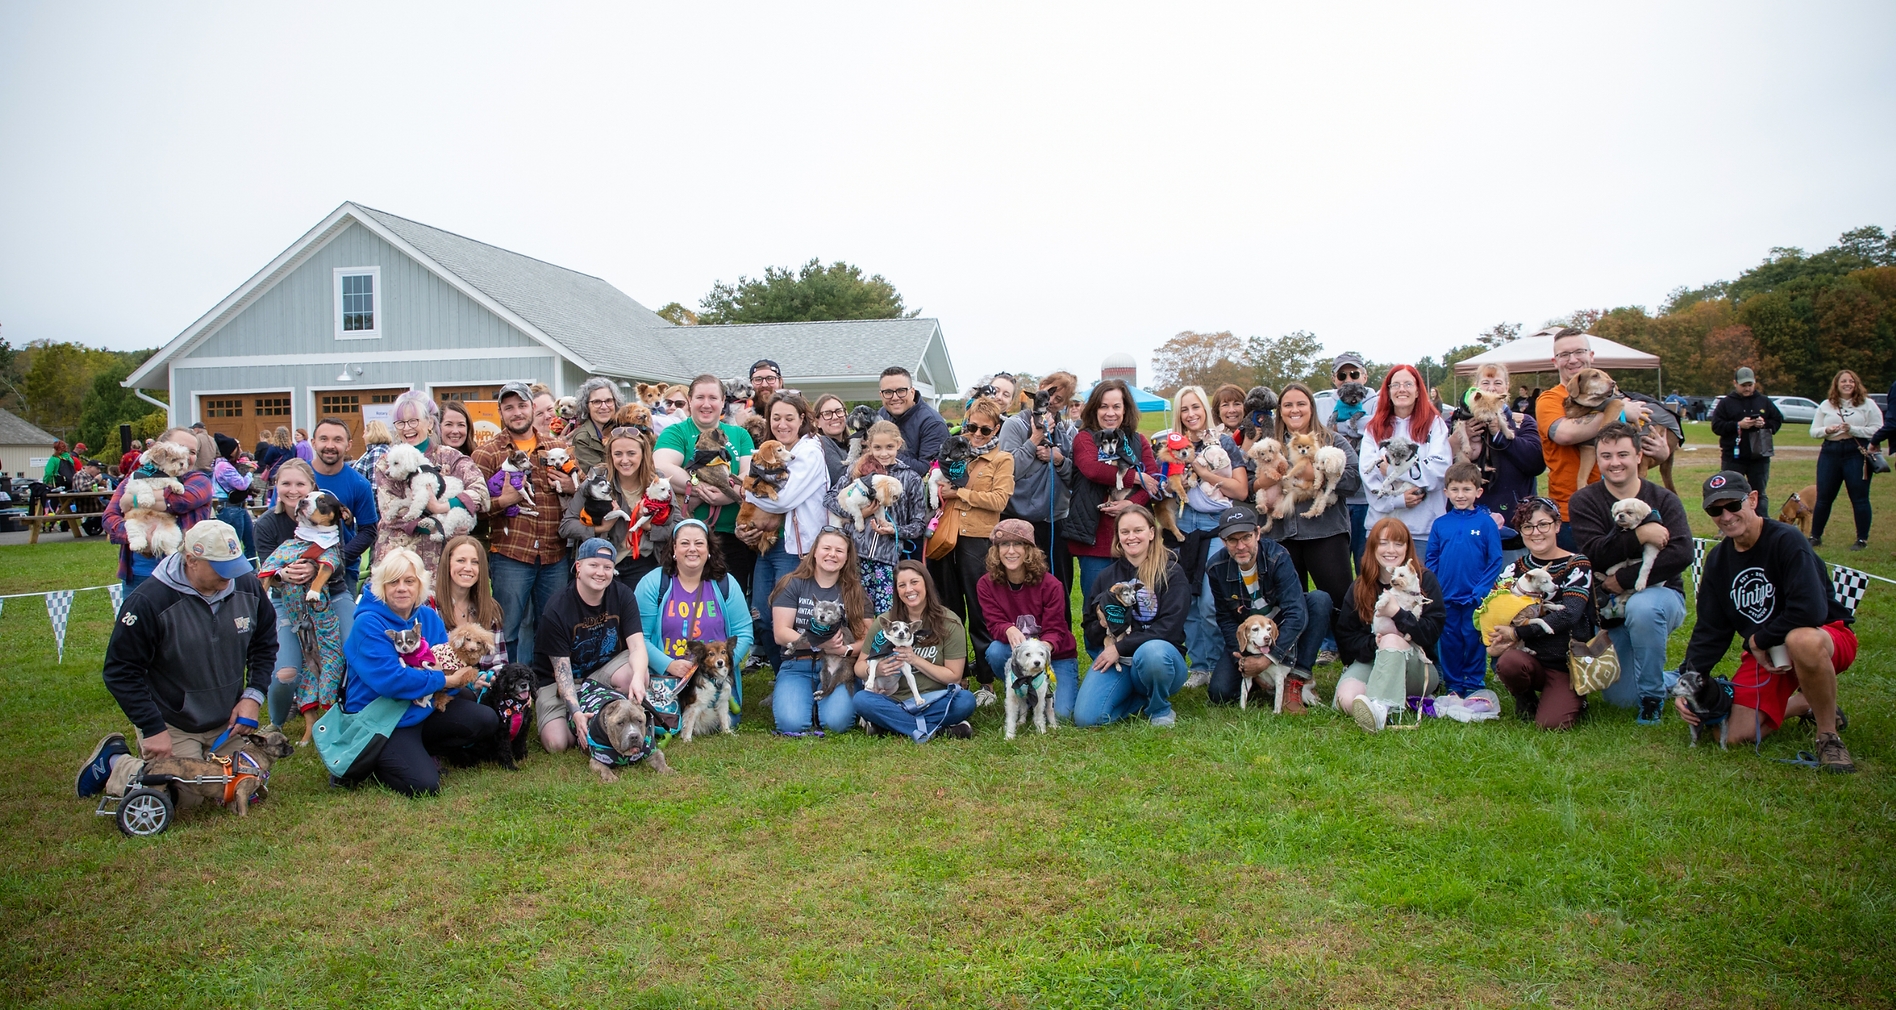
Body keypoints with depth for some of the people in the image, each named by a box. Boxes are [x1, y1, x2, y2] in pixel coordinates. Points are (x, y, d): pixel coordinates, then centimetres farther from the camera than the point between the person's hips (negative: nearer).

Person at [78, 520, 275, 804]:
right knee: (186, 799, -6)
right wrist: (153, 730, -18)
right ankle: (114, 762, 22)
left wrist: (253, 695, -5)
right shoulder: (149, 601, -22)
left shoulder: (247, 585, -9)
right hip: (173, 726, -5)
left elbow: (265, 642, 6)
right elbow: (121, 672, -15)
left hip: (228, 722, 5)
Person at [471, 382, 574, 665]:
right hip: (510, 554, -3)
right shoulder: (487, 453, 4)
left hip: (555, 555, 3)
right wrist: (504, 499, -19)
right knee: (508, 631, 3)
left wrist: (573, 487, -1)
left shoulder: (559, 448, 13)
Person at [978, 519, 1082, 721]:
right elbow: (995, 624, -14)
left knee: (1063, 713, -20)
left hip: (1056, 656, -1)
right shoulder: (986, 584, -11)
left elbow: (1055, 631, -17)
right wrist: (1010, 631, -40)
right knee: (995, 651, -33)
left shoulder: (1050, 585, -17)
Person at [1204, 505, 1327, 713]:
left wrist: (1268, 659, -36)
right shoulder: (1217, 569, -16)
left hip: (1283, 631, -1)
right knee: (1219, 693, -18)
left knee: (1320, 600, -29)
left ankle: (1296, 680, -23)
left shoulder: (1277, 557, -26)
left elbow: (1296, 613, -31)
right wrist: (1240, 657, -20)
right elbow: (1225, 619, -4)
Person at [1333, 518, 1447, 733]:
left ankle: (1379, 708, -53)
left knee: (1393, 639, -38)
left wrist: (1397, 613, -22)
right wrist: (1374, 644, -18)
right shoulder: (1359, 588, 7)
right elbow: (1345, 638, 1)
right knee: (1347, 700, -33)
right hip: (1369, 661, 1)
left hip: (1418, 670, -1)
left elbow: (1432, 633, -8)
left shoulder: (1425, 581, 1)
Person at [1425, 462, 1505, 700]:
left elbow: (1495, 561, -5)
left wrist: (1482, 591, -13)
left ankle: (1474, 686, 19)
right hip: (1446, 598, 2)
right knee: (1449, 642, 10)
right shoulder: (1440, 524, 2)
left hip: (1475, 597, -2)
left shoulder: (1486, 522, -5)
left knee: (1474, 640, 6)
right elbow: (1430, 560, 8)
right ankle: (1453, 686, 22)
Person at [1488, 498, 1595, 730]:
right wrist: (1493, 643, -20)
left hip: (1568, 663, -3)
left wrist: (1517, 633, -22)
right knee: (1507, 661, -33)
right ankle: (1525, 700, 2)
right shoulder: (1517, 568, 6)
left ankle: (1572, 700, 14)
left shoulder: (1577, 565, -6)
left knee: (1550, 722, -23)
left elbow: (1569, 615, -20)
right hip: (1532, 658, 3)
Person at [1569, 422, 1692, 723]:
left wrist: (1623, 580, -22)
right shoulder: (1583, 502, -3)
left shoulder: (1664, 500, -5)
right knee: (1620, 699, 0)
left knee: (1641, 607, -39)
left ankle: (1653, 696, -17)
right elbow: (1595, 554, -17)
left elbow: (1681, 555, -20)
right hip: (1612, 608, 2)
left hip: (1660, 594, -2)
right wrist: (1640, 535, -27)